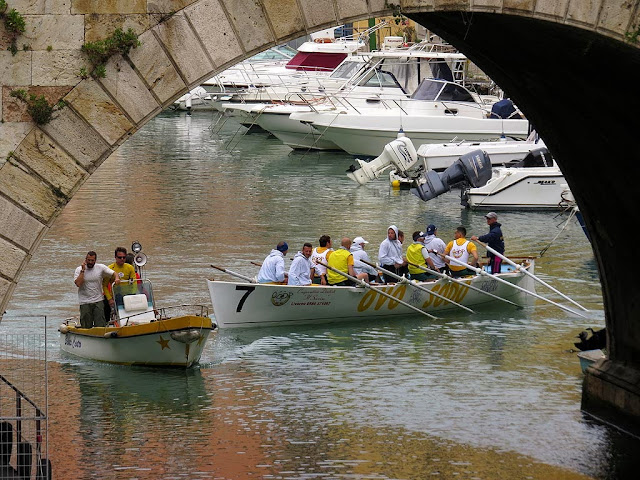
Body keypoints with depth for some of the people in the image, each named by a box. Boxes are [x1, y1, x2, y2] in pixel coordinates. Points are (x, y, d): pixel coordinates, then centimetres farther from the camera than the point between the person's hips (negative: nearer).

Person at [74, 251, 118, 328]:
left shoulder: (101, 268, 1)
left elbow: (113, 274, 8)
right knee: (86, 327, 3)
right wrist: (83, 270, -16)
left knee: (101, 325, -5)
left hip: (98, 301, 1)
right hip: (85, 303, -1)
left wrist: (116, 278, -15)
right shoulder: (79, 270, -2)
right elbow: (78, 284, -16)